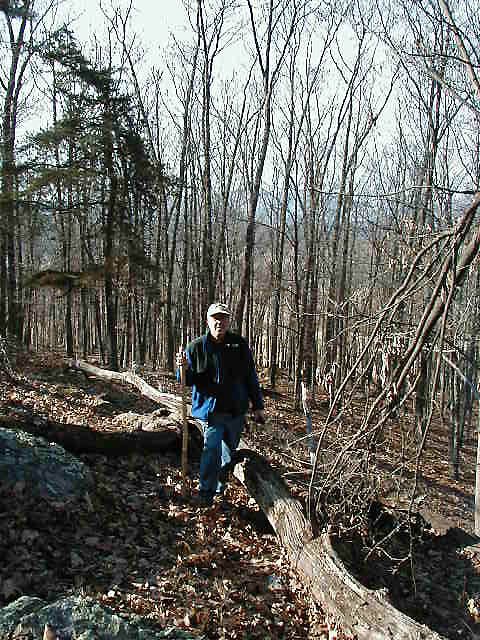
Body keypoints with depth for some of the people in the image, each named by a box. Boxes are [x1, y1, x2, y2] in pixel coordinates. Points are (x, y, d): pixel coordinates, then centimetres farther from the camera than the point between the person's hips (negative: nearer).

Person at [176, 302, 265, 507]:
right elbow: (188, 381, 1)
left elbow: (251, 377, 5)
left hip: (236, 409, 3)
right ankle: (206, 492, -1)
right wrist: (183, 368, -22)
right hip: (211, 408, -3)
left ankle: (218, 481, 38)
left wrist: (258, 406, 6)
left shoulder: (239, 345, 0)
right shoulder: (196, 347, -5)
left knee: (230, 449, 17)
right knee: (212, 448, -12)